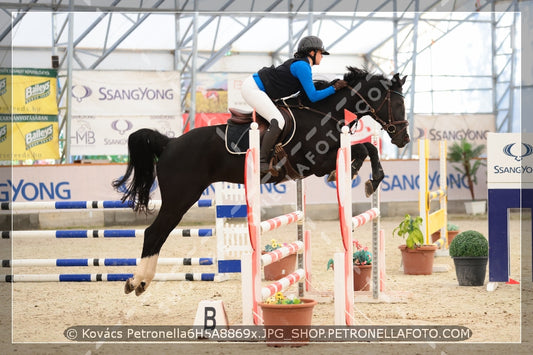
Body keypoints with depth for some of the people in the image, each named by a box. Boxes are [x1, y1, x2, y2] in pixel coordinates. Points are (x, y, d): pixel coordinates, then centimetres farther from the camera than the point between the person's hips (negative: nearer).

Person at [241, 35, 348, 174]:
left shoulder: (300, 64, 14)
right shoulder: (303, 66, -16)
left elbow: (308, 92, 22)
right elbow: (313, 97, -18)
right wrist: (334, 88, -10)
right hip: (252, 88, -11)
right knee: (278, 122, -24)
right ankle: (262, 162, -22)